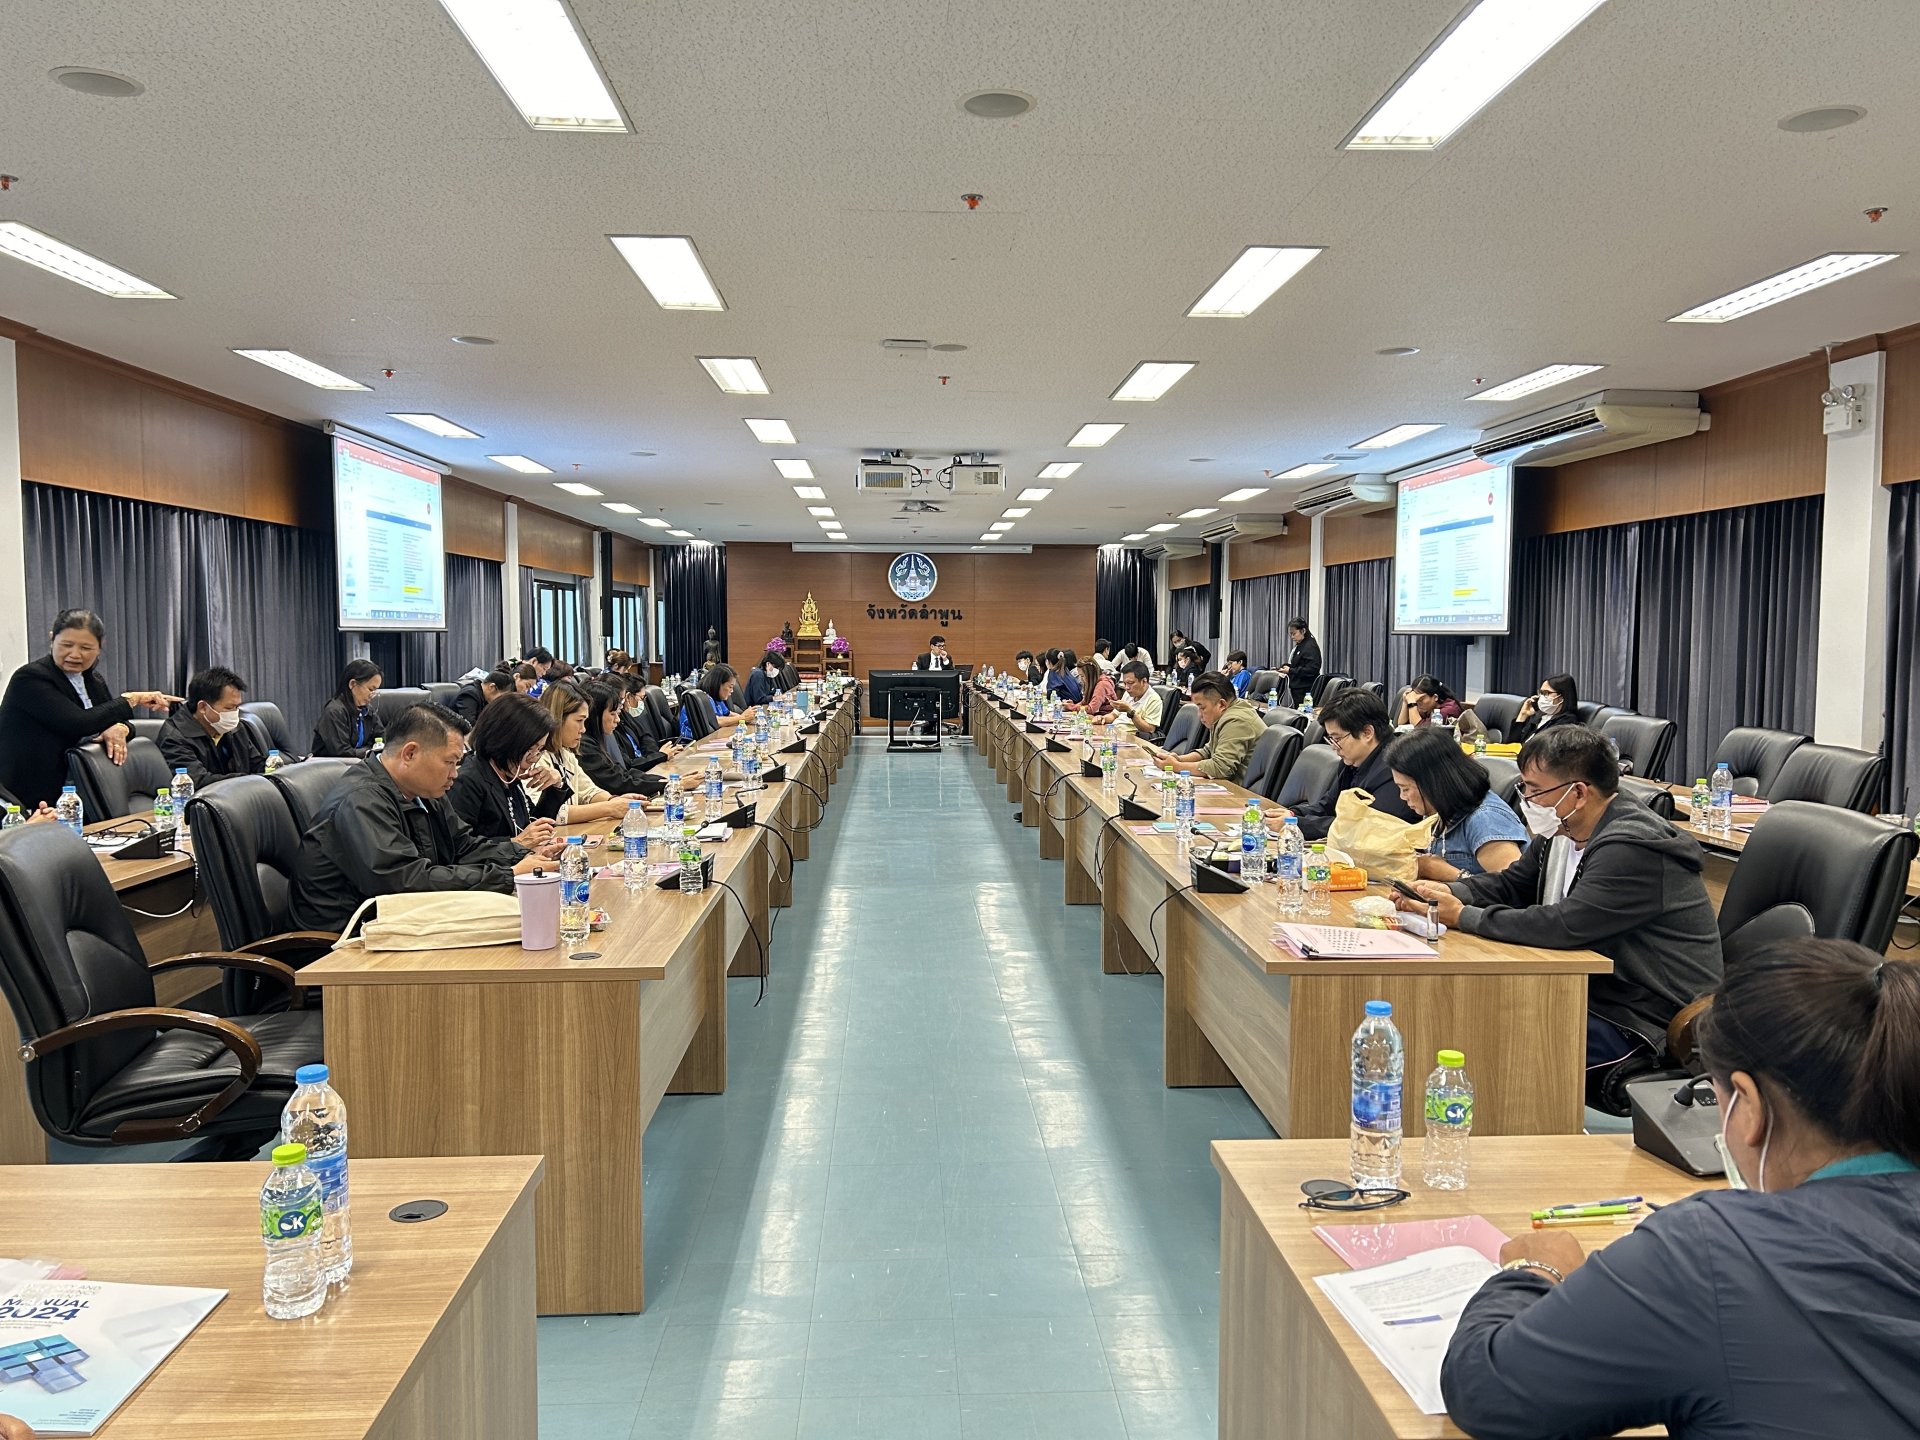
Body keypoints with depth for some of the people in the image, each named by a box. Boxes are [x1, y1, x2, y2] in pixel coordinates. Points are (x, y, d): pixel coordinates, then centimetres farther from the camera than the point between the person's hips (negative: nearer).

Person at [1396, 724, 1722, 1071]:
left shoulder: (1634, 848, -24)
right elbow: (1511, 884, 16)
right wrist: (1448, 893, -5)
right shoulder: (1563, 832, 7)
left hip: (1645, 1023, -9)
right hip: (1593, 992, 9)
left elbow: (1565, 926, -32)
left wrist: (1464, 917, -24)